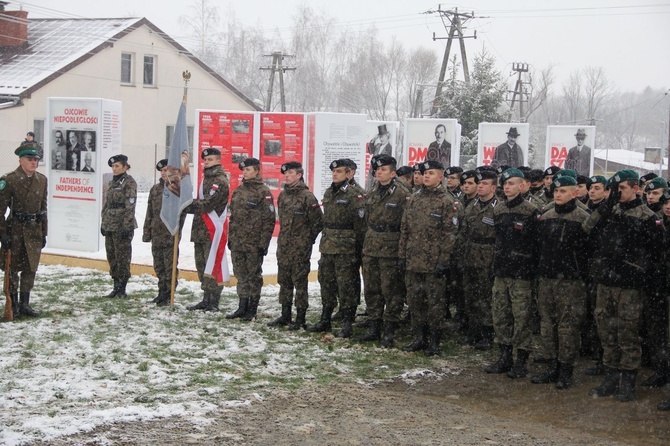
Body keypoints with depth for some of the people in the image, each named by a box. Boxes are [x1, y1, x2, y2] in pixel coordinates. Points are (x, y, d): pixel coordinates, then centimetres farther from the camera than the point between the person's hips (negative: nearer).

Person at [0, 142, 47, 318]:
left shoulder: (42, 180, 6)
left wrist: (43, 233, 11)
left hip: (34, 231, 5)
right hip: (15, 229, -5)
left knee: (30, 268, 7)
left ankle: (24, 304, 16)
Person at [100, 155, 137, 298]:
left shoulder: (129, 182, -8)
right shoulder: (112, 183, 17)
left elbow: (130, 206, -14)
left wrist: (127, 226, -19)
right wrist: (104, 222, 17)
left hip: (122, 226, -8)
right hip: (110, 226, 8)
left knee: (122, 256, -4)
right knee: (112, 256, 10)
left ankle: (122, 289, 1)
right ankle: (116, 287, 17)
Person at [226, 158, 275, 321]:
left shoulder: (263, 192, -8)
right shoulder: (238, 191, 13)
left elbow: (269, 220, -10)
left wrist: (263, 243, -14)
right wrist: (230, 237, 15)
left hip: (254, 244, -7)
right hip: (237, 242, 7)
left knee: (254, 276, 2)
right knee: (241, 275, 12)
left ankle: (252, 310, 9)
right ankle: (242, 306, 21)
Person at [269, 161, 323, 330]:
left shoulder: (307, 196, -12)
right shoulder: (283, 195, 10)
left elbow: (318, 222, -10)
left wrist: (308, 239, -2)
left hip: (300, 248, -7)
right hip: (283, 246, 7)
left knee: (299, 281, -3)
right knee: (284, 281, 13)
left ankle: (301, 319, 3)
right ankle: (285, 315, 22)